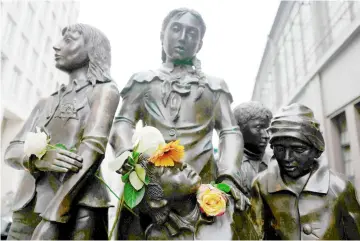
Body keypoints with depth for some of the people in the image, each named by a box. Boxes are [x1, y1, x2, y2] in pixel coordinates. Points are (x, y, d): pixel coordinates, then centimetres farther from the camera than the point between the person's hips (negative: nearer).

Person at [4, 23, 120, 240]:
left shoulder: (104, 89, 1)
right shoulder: (46, 103, 20)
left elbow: (93, 148, -13)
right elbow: (12, 152, 10)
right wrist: (38, 159, -14)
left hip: (74, 211, -5)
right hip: (29, 208, 6)